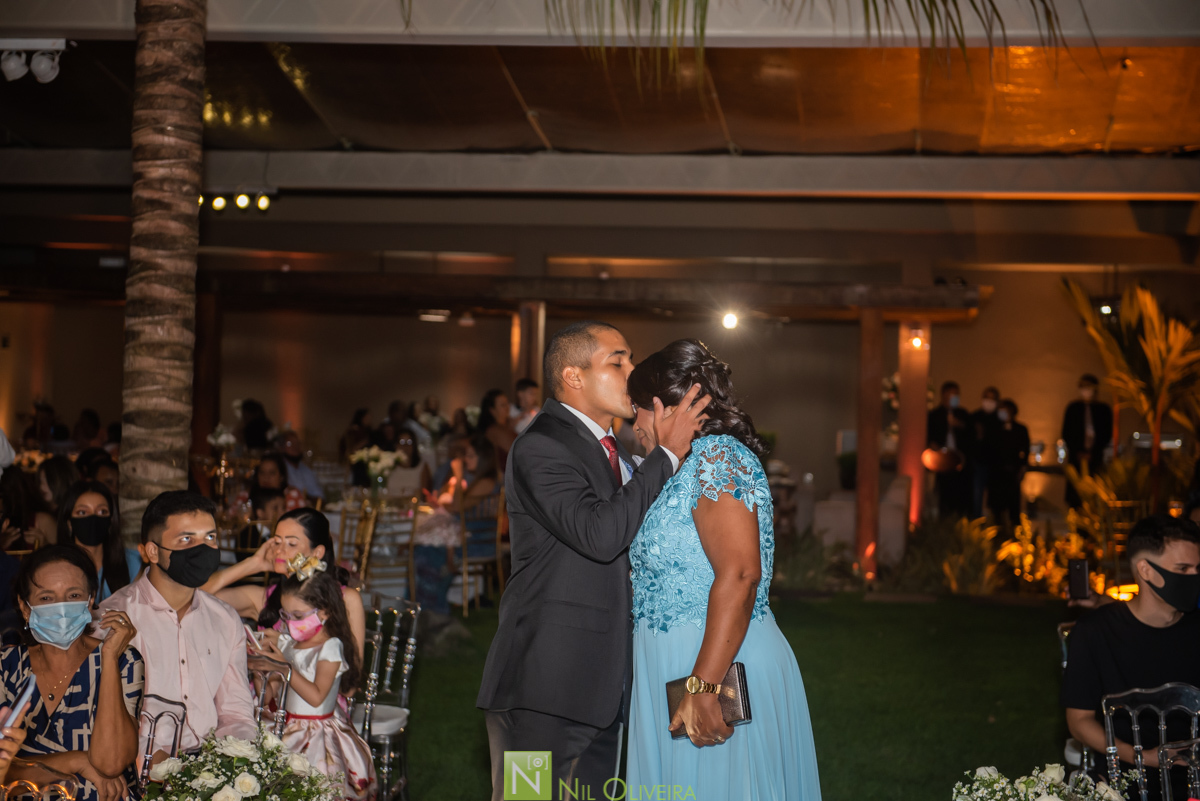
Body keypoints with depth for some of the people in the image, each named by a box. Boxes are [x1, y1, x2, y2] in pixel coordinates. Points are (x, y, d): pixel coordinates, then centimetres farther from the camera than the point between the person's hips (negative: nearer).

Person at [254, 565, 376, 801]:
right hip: (288, 728, 6)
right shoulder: (287, 642, 10)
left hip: (317, 733, -6)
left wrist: (285, 666, -17)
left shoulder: (331, 647, -8)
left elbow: (316, 697, -18)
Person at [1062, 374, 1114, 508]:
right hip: (1076, 456, 0)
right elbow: (1066, 433, 8)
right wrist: (1077, 452, -2)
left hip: (1095, 456, 0)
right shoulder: (1072, 408, 8)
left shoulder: (1104, 409, 7)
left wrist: (1092, 452, -3)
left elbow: (1107, 435, 7)